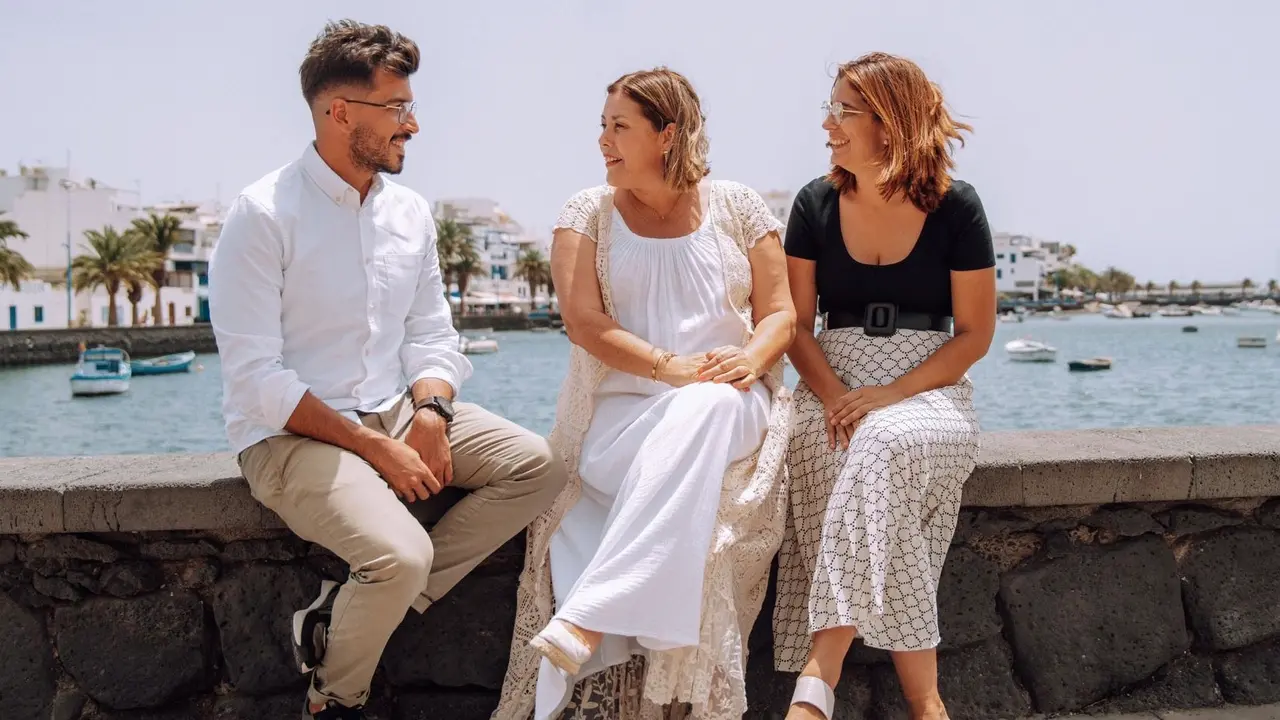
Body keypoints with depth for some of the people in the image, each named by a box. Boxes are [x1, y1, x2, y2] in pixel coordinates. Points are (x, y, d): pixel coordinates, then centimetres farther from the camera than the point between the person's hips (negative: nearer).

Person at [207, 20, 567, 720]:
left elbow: (432, 334, 11)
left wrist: (430, 412, -11)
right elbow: (256, 377, -16)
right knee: (403, 555, -30)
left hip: (394, 413, 7)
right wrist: (374, 447, -19)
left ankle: (344, 613, -10)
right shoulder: (263, 215, -12)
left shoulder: (410, 211, 7)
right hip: (292, 434, -7)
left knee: (539, 466, -10)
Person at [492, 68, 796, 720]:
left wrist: (751, 357, -16)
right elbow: (583, 320, -3)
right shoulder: (588, 213, 11)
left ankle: (584, 620, -43)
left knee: (706, 410, -37)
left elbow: (779, 312, 8)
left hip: (729, 406, 1)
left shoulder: (738, 207, 13)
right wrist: (670, 367, -17)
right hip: (620, 410, 0)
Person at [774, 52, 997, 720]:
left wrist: (890, 395, -15)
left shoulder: (955, 207, -1)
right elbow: (797, 325, 5)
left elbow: (975, 333, -1)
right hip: (833, 383, 2)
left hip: (929, 388, -2)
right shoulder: (816, 203, 5)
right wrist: (836, 398, -14)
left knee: (885, 447, -36)